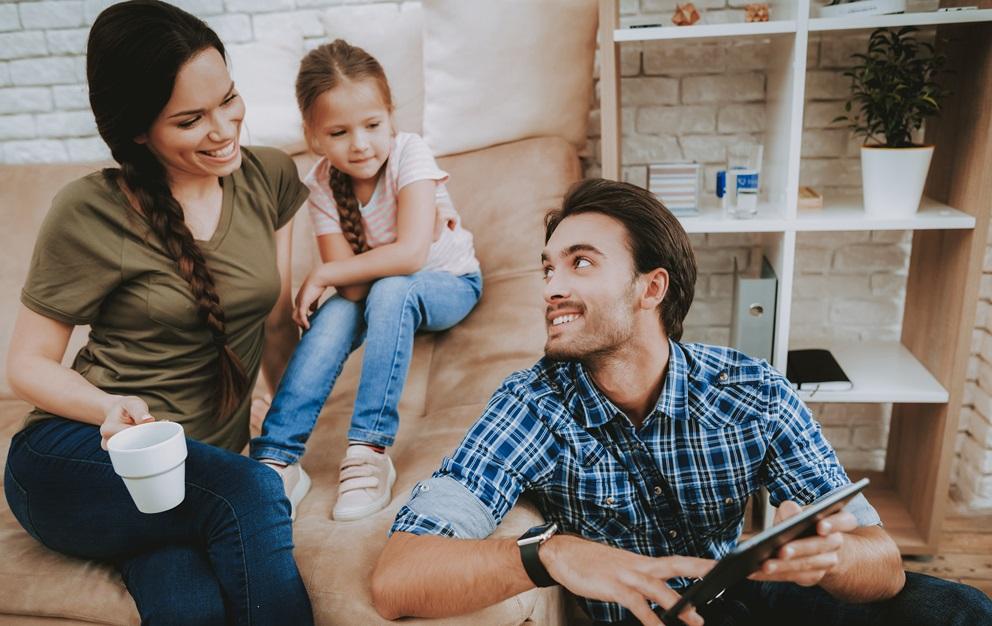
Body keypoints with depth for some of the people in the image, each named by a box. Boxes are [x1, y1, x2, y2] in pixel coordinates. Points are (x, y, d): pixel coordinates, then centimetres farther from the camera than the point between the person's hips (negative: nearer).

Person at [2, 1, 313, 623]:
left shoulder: (269, 176, 2)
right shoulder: (90, 212, -8)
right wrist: (114, 409, -20)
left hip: (205, 462, 2)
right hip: (76, 459, -2)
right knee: (252, 492, -30)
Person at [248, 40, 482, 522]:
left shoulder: (408, 153, -23)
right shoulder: (321, 184, -12)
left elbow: (410, 255, -34)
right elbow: (352, 288, -19)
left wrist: (321, 276, -27)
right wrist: (400, 246, -31)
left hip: (449, 285, -3)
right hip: (378, 294, 3)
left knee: (389, 291, -35)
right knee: (335, 316, -28)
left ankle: (370, 451, -32)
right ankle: (277, 459, -24)